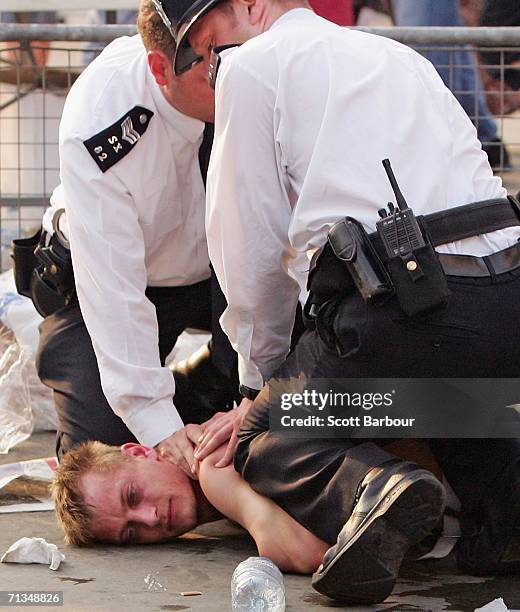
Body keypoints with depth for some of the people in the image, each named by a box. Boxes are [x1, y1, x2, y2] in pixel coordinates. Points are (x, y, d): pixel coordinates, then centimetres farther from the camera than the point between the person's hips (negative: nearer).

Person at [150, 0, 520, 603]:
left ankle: (366, 486, -20)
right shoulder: (400, 57, 30)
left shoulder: (253, 65, 9)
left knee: (262, 440, 15)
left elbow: (252, 251, 8)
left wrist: (262, 377, 22)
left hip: (405, 302, -7)